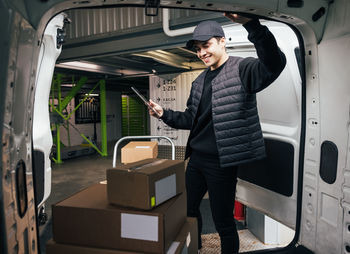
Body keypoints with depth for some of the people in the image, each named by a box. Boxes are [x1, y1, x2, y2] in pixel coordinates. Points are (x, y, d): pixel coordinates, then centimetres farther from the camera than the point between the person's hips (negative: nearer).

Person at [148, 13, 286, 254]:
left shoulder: (241, 69, -10)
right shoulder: (199, 81, 12)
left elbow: (274, 64, -31)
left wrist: (252, 24, -42)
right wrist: (164, 114, 3)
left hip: (222, 162, -8)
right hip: (196, 159, 8)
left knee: (223, 221, 6)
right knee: (189, 209, 22)